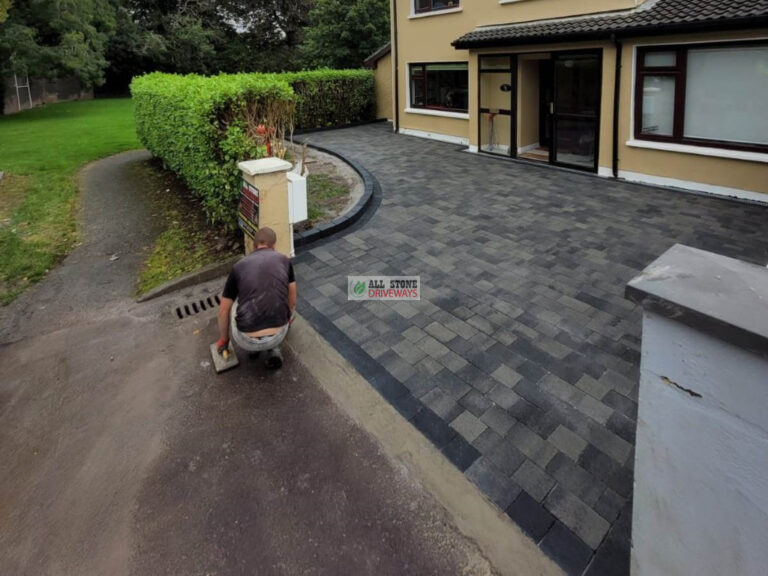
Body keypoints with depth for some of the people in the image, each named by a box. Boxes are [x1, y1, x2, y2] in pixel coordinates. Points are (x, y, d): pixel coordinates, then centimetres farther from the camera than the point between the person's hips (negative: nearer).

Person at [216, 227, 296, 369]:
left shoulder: (239, 266, 6)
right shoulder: (284, 261, 8)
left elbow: (223, 311, 12)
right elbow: (292, 301, 16)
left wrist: (223, 339, 29)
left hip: (246, 341, 0)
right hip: (278, 336, 0)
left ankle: (253, 346, 26)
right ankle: (273, 350, 15)